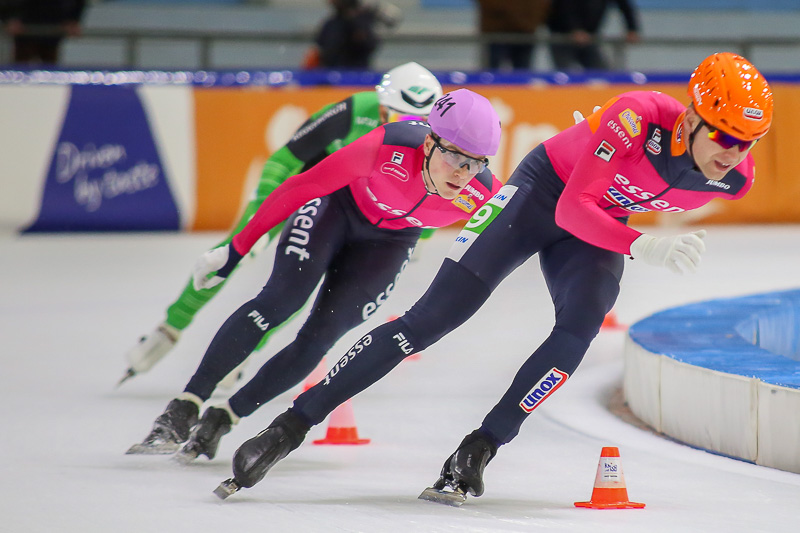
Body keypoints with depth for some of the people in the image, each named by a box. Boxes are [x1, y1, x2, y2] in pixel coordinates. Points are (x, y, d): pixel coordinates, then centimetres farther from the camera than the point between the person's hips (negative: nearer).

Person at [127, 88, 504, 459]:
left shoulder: (482, 196, -31)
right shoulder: (388, 149, -39)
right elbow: (303, 186, -27)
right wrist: (235, 251, -22)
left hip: (388, 242, 3)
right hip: (338, 205, -3)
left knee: (318, 338, -10)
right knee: (281, 299, -21)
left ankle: (219, 422, 2)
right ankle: (181, 413, -18)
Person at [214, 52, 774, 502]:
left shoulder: (735, 178, -18)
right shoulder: (639, 117, -35)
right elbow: (571, 209, -31)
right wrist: (643, 247, -39)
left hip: (602, 225, 5)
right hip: (543, 190, -4)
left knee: (581, 325, -26)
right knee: (433, 316, -12)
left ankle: (478, 451, -15)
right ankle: (291, 426, -10)